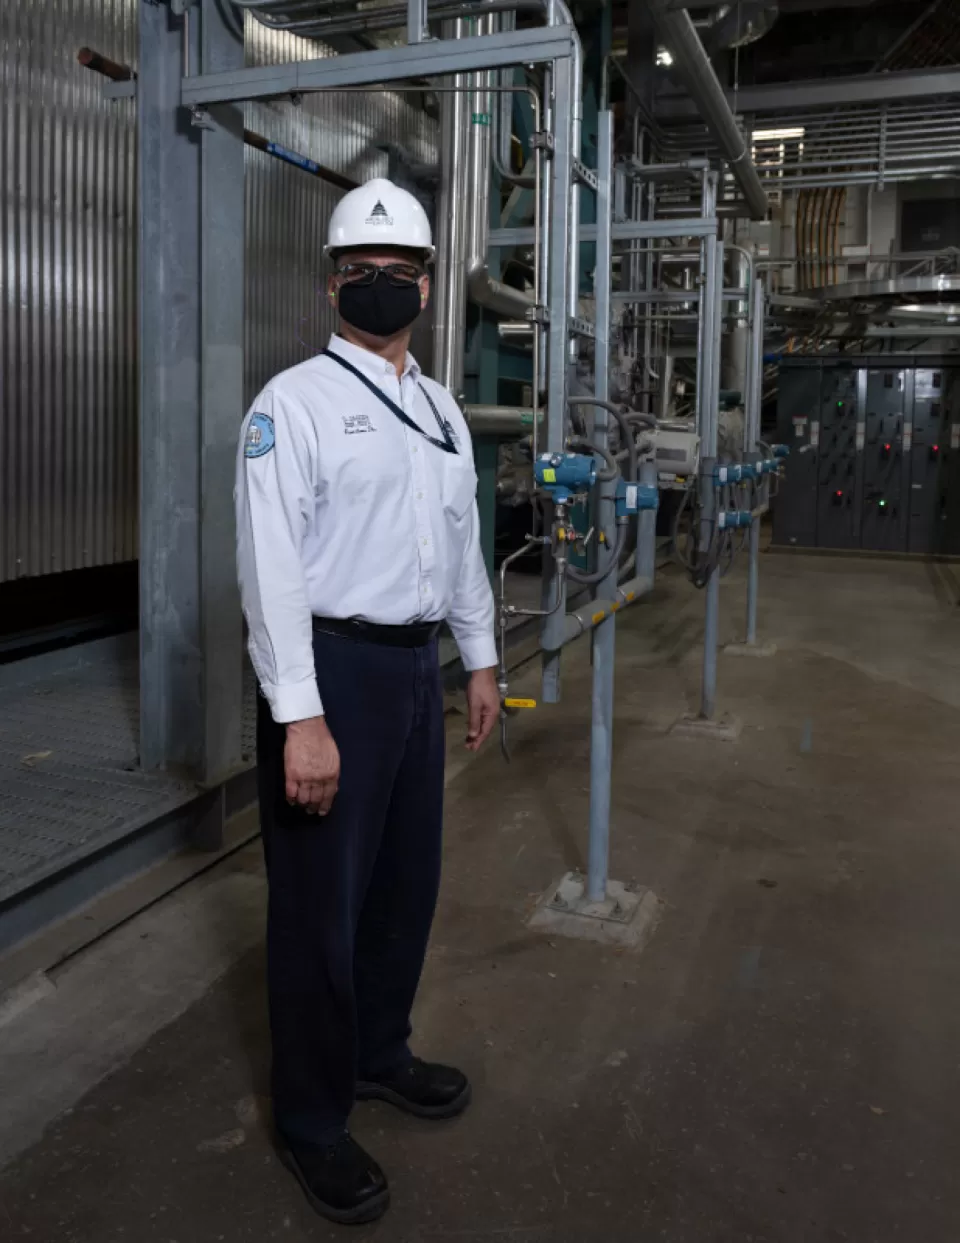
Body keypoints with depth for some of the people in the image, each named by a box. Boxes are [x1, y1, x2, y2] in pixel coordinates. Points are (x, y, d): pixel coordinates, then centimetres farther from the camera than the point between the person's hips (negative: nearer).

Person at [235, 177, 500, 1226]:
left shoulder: (440, 408, 13)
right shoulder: (294, 402, -10)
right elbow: (271, 564, -18)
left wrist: (480, 658, 18)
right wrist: (300, 718, -23)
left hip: (416, 667, 8)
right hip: (332, 668, -7)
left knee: (407, 882, 18)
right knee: (322, 904, 4)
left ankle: (378, 1054, 41)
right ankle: (311, 1122, 24)